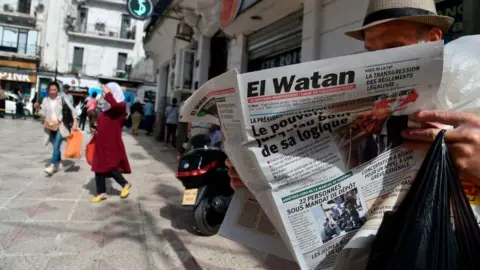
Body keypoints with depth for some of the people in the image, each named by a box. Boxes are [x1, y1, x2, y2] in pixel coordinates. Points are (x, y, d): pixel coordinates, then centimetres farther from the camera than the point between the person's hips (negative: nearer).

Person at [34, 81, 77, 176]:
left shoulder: (62, 99, -6)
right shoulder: (45, 100, 5)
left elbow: (72, 110, -5)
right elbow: (44, 114, 11)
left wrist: (75, 123, -10)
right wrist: (38, 109, -7)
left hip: (60, 126, -4)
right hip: (50, 127, 4)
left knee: (56, 146, -14)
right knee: (55, 146, 13)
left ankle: (52, 166, -18)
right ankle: (58, 164, 26)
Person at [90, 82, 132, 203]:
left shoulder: (121, 105, -9)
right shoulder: (105, 106, 13)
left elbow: (114, 105, -34)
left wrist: (107, 93, -22)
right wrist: (96, 129, 8)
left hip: (113, 142, -8)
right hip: (101, 142, 8)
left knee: (110, 167, -8)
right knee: (99, 166, 9)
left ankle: (125, 184, 16)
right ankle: (102, 192, 20)